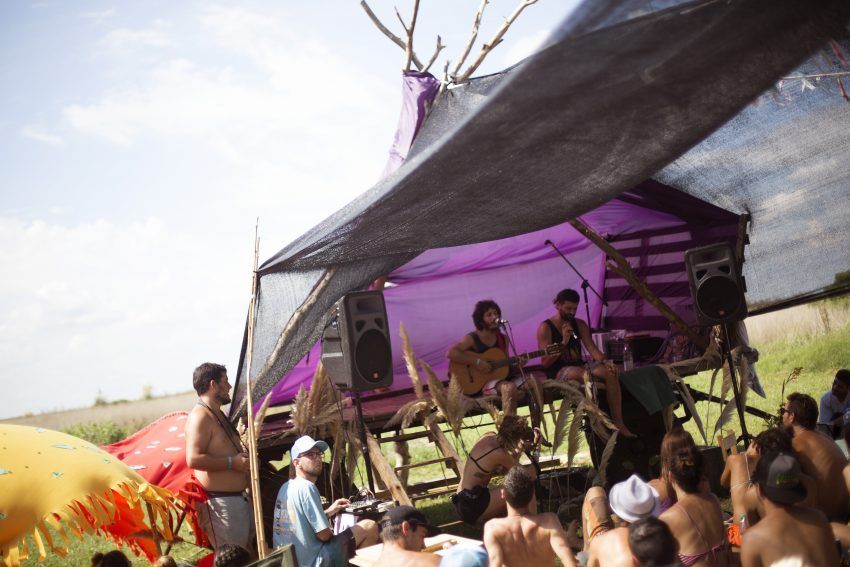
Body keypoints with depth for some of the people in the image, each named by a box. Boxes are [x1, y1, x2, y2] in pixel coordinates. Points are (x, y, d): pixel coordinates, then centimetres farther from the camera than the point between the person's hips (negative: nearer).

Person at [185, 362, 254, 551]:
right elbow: (194, 459, -27)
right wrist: (232, 462, -21)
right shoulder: (200, 416, -15)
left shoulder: (218, 415, 17)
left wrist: (244, 455, 15)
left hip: (240, 498, 10)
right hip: (221, 502, -10)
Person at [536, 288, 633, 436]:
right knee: (586, 375, -37)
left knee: (611, 373, -20)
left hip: (579, 366, 6)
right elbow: (545, 362, -10)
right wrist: (564, 342, -19)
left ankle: (618, 422, -19)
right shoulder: (545, 328, -4)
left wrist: (605, 361, -17)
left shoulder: (579, 324, 13)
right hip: (558, 372, -6)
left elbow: (592, 348, 3)